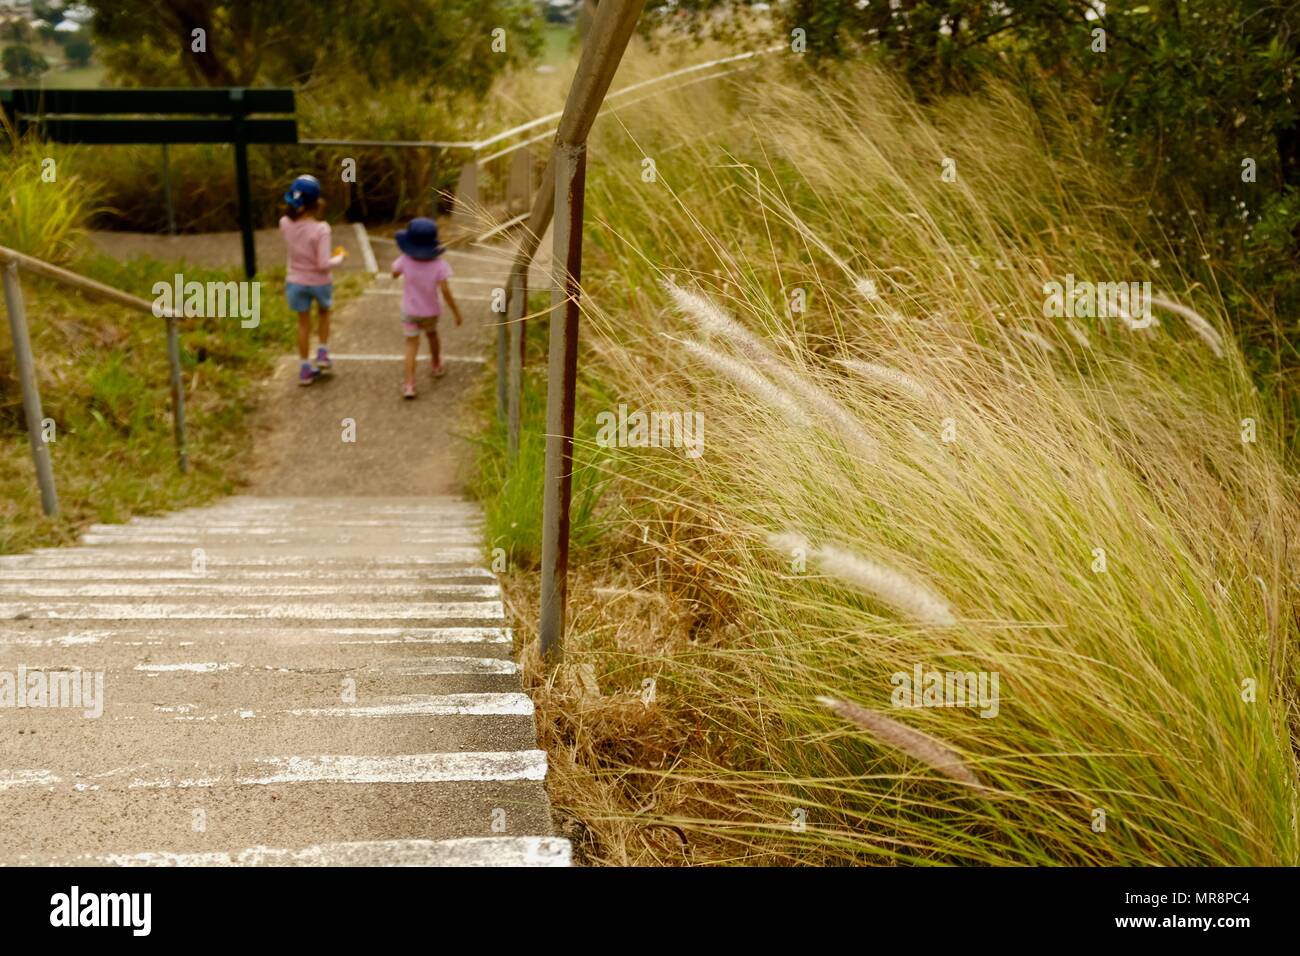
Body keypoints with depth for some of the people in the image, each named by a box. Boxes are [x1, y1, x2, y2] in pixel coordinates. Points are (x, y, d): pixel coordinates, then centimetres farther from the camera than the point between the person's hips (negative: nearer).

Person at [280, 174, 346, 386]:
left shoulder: (285, 224, -12)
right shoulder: (320, 229, -25)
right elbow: (323, 264, -25)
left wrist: (313, 214, 4)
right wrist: (339, 257, -6)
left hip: (296, 282, 3)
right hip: (319, 282, -3)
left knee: (303, 323, 16)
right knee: (324, 313, 28)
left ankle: (304, 370, 22)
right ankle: (323, 354, 24)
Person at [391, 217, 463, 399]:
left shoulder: (406, 260, -19)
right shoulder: (438, 263, -23)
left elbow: (394, 273, 2)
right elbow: (445, 291, -25)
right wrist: (456, 311, -15)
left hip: (410, 311, 0)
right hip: (431, 311, 0)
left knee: (411, 345, 0)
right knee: (432, 334, 29)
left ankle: (409, 384, -13)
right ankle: (436, 365, 51)